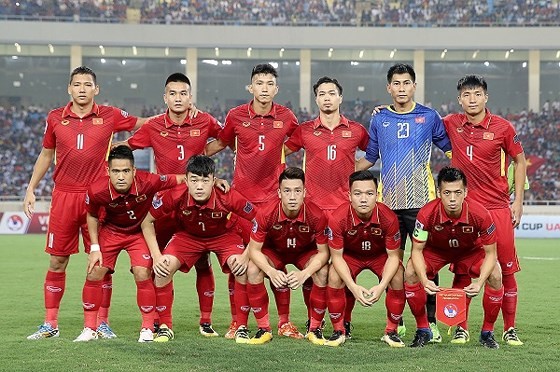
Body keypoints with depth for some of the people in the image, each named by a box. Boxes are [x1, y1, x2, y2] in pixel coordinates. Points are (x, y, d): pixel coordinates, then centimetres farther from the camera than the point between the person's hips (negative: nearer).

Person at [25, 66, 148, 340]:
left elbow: (141, 124, 17)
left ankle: (102, 323, 11)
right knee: (57, 261, 5)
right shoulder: (55, 118, 6)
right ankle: (50, 323, 14)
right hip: (63, 196, 1)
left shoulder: (110, 116, 2)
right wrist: (31, 189, 14)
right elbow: (46, 155, 17)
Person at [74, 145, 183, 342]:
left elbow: (181, 179, -18)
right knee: (94, 272, -7)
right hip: (110, 230, 1)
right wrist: (95, 248, -7)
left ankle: (148, 328, 4)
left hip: (140, 231, -1)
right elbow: (92, 216, -6)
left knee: (143, 274, -14)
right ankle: (89, 329, 9)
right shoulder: (97, 191, -30)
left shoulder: (148, 182, -34)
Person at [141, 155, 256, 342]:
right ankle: (165, 327, -1)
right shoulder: (175, 196, -32)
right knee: (163, 269, -20)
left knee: (243, 270, -25)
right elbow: (147, 222, -16)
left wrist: (247, 255, -27)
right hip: (187, 235, 1)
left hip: (223, 235, -1)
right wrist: (156, 256, -22)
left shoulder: (228, 197, -35)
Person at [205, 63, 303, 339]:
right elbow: (220, 143, 16)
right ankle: (239, 323, 11)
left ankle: (284, 322, 10)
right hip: (242, 197, 0)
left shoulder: (286, 117, 1)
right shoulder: (236, 116, 0)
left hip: (273, 197, 0)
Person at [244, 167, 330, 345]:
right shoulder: (266, 214, -31)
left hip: (305, 252, 0)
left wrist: (304, 273, -37)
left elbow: (323, 252, -20)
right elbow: (254, 249, -20)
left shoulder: (317, 215, -31)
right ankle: (264, 329, -14)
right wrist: (271, 272, -38)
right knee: (253, 270, -28)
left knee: (323, 272, -30)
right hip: (274, 251, 0)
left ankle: (315, 328, -10)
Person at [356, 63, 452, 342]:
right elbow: (369, 158, 19)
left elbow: (450, 149, 13)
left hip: (421, 201, -2)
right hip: (388, 202, 2)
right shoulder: (379, 120, 11)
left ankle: (430, 321, 3)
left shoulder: (429, 117, 6)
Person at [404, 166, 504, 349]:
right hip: (436, 250, 0)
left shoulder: (480, 214, -35)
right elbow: (417, 250, -22)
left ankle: (487, 332, -4)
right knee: (411, 272, -25)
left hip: (471, 250, 0)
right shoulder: (427, 214, -35)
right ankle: (423, 330, -6)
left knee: (495, 275, -25)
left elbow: (490, 253, -23)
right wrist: (424, 280, -39)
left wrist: (480, 283, -39)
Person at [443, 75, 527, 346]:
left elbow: (520, 161, 7)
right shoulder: (452, 124, 3)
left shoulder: (502, 127, -3)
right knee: (462, 270, 3)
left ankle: (509, 329, 11)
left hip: (498, 207, -1)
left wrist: (518, 202, 2)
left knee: (507, 269, 1)